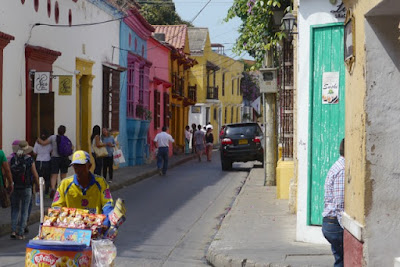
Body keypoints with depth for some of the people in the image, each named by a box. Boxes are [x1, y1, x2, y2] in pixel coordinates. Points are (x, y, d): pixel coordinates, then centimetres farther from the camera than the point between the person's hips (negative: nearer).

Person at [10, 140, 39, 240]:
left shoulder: (13, 159, -2)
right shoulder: (29, 160, -9)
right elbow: (35, 174, -5)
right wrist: (38, 185, 10)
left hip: (15, 187, 3)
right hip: (26, 188, -3)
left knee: (15, 209, 15)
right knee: (24, 211, 6)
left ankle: (13, 230, 2)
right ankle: (20, 233, 4)